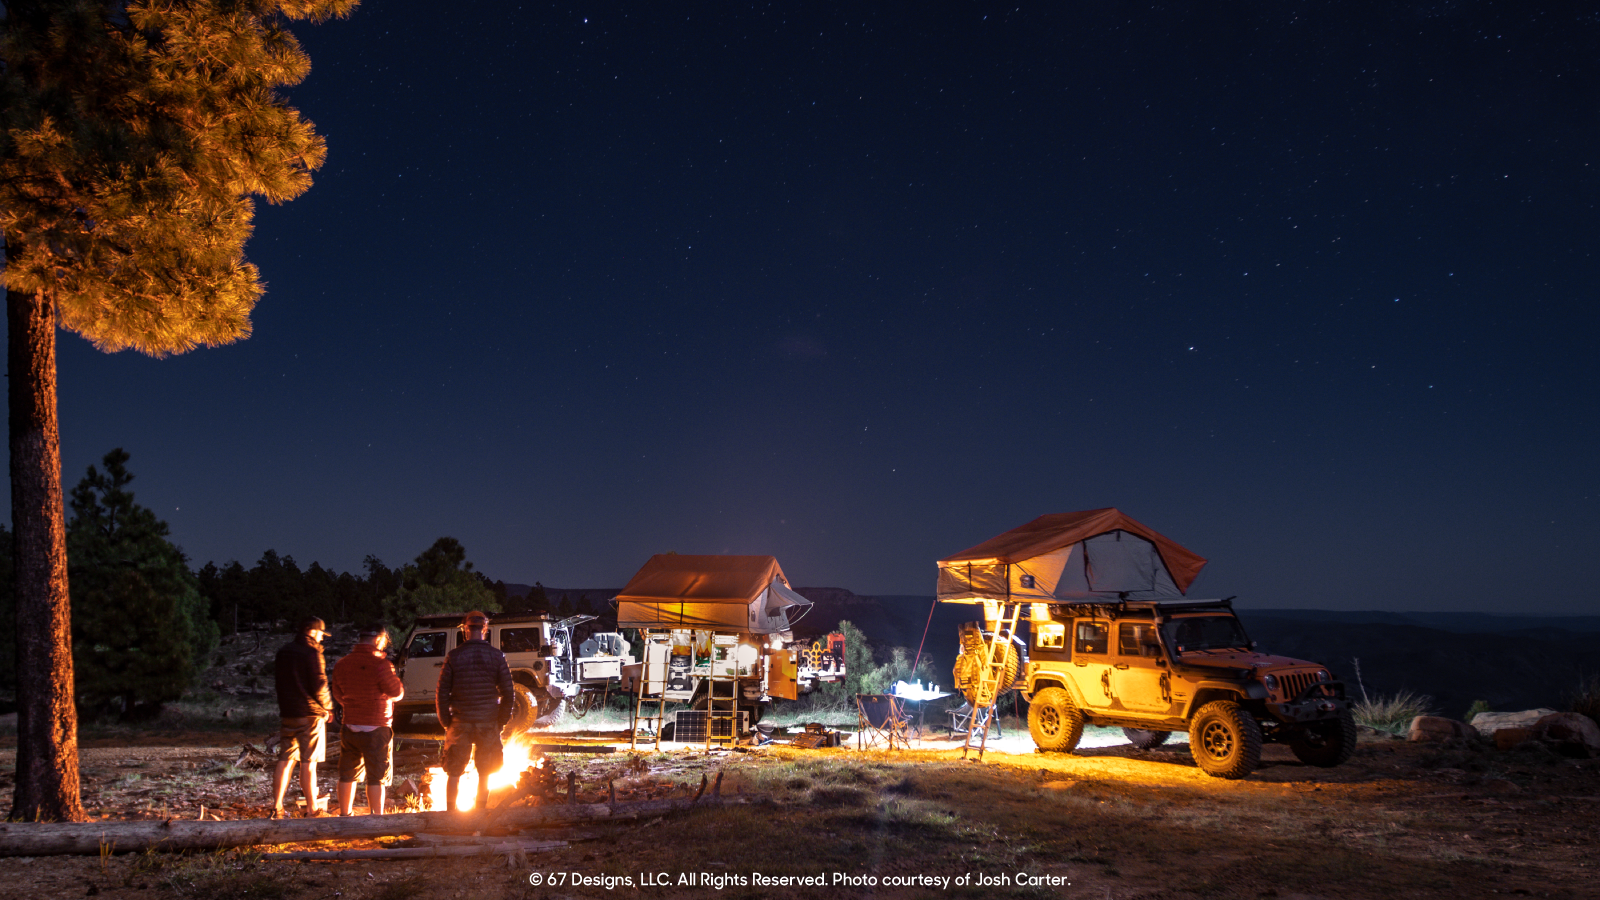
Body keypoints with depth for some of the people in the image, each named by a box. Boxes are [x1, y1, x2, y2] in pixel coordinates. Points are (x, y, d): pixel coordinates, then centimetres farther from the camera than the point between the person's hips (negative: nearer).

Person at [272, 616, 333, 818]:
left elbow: (281, 682, 17)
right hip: (309, 714, -7)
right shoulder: (311, 652, -13)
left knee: (284, 760, 11)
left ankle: (277, 808, 13)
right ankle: (311, 809, 4)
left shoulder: (284, 651, 11)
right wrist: (327, 707, 0)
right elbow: (319, 686, -15)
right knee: (309, 763, -2)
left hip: (287, 713, 7)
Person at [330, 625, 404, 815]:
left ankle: (344, 815, 27)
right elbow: (397, 693, -10)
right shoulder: (380, 664, -20)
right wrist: (396, 680, 8)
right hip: (376, 730, -5)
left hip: (350, 728, 6)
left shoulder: (341, 664, 0)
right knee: (377, 777, 4)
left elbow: (338, 695, 12)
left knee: (347, 775, 17)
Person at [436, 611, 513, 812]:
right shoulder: (496, 656, -3)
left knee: (454, 773, 12)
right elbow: (508, 694, -2)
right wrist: (501, 722, 7)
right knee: (484, 774, 12)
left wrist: (446, 723, 7)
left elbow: (442, 694, -2)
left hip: (460, 723, 0)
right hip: (488, 724, 0)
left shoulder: (453, 656, -3)